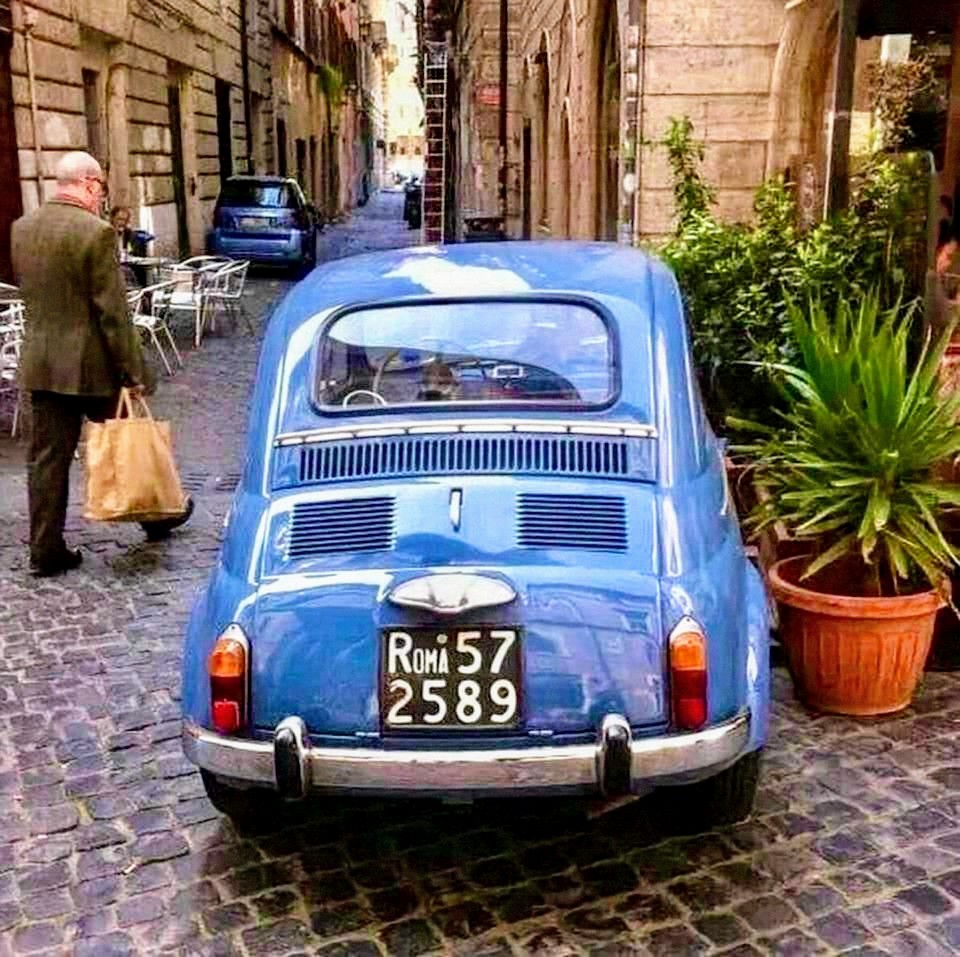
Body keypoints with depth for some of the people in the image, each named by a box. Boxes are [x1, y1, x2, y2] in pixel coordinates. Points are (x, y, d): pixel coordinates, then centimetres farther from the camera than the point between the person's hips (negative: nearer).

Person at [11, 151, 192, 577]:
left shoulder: (21, 228, 5)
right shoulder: (96, 232, -16)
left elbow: (26, 290, 15)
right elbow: (112, 311, -17)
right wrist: (132, 372, -12)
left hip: (40, 363, 6)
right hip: (92, 364, -5)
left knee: (47, 457, 8)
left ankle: (46, 550, 12)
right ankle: (155, 513, 32)